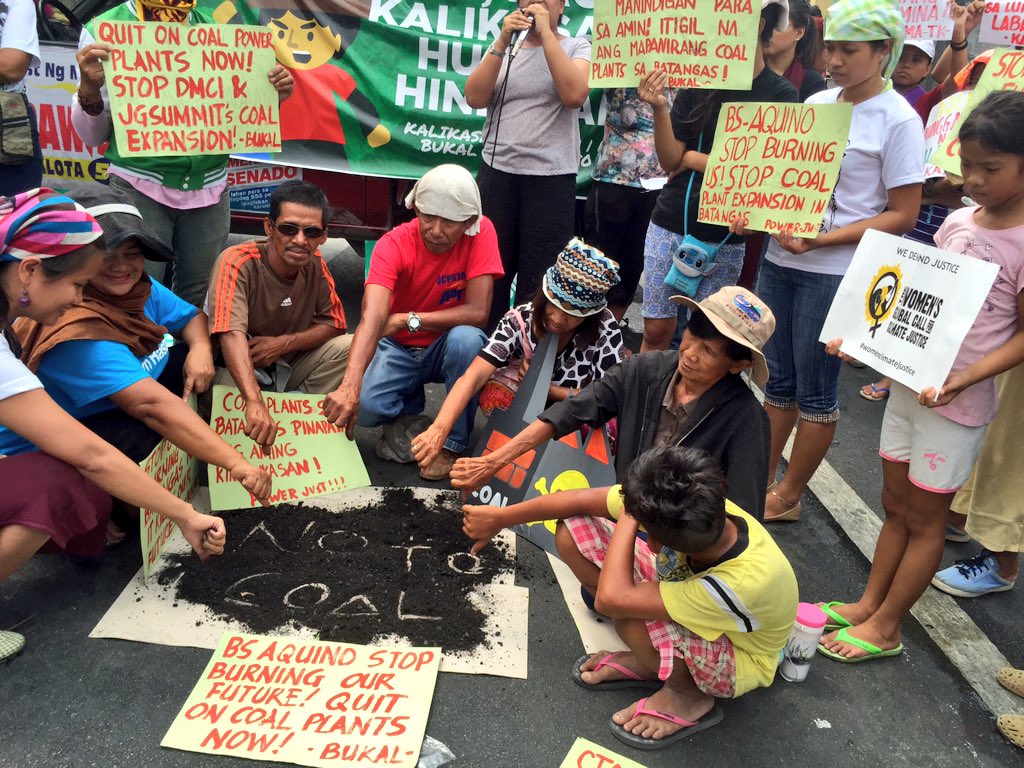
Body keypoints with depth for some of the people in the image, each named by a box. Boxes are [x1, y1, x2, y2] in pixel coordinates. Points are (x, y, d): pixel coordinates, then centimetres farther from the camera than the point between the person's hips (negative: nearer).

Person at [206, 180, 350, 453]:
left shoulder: (315, 264, -8)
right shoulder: (237, 263, -26)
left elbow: (335, 323, -2)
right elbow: (232, 335, -41)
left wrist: (283, 343, -20)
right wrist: (256, 403, -56)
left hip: (287, 367, 5)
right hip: (237, 370, -5)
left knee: (348, 346, -17)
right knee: (224, 386, -38)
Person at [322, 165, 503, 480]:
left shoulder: (481, 233, -18)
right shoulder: (393, 245, -21)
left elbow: (478, 312, -25)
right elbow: (372, 317, -37)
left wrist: (409, 319, -23)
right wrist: (350, 386, -51)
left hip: (447, 347, 1)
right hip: (398, 348, 0)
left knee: (466, 339, -35)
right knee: (365, 405, -28)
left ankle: (451, 442, -13)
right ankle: (408, 410, 10)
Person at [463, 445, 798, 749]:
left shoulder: (744, 581, -43)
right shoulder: (697, 507, -29)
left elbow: (611, 598, -44)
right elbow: (577, 501, -18)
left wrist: (629, 517, -35)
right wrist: (499, 518, -8)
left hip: (740, 656, -6)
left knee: (630, 618, -40)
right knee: (572, 529, -13)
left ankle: (689, 695, -5)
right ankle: (645, 659, 4)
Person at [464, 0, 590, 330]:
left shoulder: (577, 47, 4)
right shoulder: (501, 48, 12)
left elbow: (575, 95, -15)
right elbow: (474, 98, -2)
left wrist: (546, 33, -12)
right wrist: (503, 41, -9)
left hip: (551, 182, -2)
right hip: (496, 175, 3)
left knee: (538, 282, 2)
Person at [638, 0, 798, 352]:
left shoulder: (782, 95, -2)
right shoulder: (698, 82, 3)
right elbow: (669, 160, 0)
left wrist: (693, 159, -7)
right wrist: (659, 108, -15)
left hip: (725, 239, -1)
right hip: (671, 226, 2)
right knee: (656, 329, 5)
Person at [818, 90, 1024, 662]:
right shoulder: (957, 222, 4)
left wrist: (962, 378, -25)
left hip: (957, 401, -6)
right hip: (907, 383, 6)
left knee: (924, 519, 9)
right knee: (896, 506, 17)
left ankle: (885, 629, 23)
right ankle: (868, 604, 32)